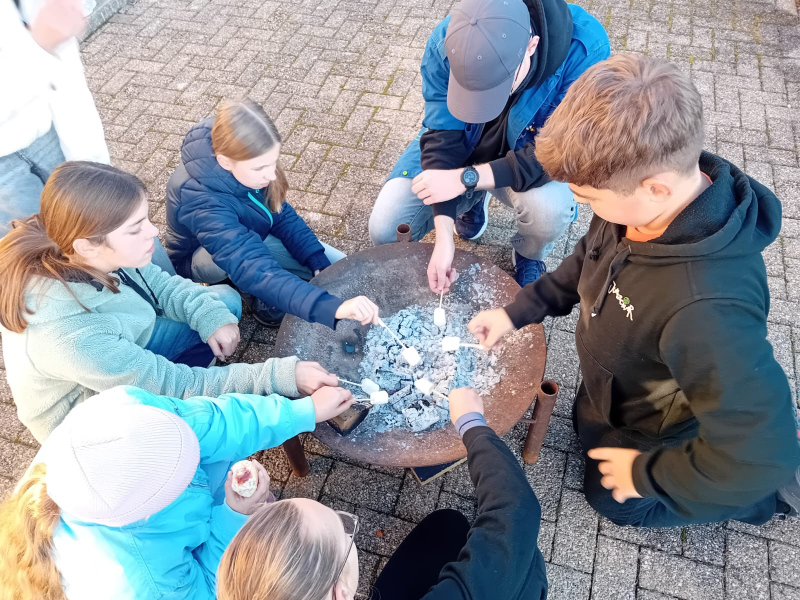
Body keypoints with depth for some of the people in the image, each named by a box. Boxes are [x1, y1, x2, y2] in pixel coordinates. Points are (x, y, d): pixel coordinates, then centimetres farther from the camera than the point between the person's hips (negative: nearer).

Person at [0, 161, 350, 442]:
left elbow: (159, 285, -5)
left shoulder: (83, 259, -24)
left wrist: (210, 315, -22)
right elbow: (175, 386, -35)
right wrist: (279, 376, -37)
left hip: (127, 354, 7)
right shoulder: (68, 335, -43)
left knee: (225, 301, 3)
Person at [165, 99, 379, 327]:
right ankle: (255, 296, -7)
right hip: (201, 257, -5)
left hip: (246, 235, 5)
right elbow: (254, 269, -52)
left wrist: (319, 263, -23)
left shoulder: (245, 167, -25)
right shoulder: (203, 202, -42)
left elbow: (283, 216, -12)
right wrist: (332, 307, -62)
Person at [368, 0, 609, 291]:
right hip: (460, 146, 2)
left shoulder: (584, 47, -33)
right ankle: (472, 201, 19)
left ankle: (528, 257, 5)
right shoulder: (446, 43, -26)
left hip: (531, 156, -1)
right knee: (384, 231, -10)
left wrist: (466, 178, -35)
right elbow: (442, 138, -23)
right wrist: (444, 237, -30)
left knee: (550, 209, -35)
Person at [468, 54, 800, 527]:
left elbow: (757, 454, -39)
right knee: (589, 427, 34)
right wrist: (518, 311, -8)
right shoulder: (647, 190, -26)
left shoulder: (707, 311, -49)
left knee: (614, 499, 23)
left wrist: (647, 473, -24)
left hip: (659, 430, -6)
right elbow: (592, 259, -4)